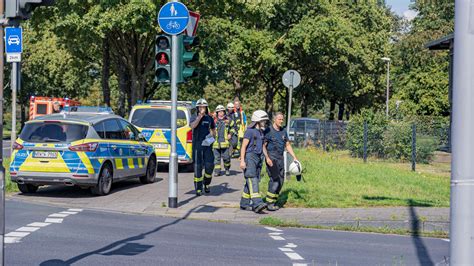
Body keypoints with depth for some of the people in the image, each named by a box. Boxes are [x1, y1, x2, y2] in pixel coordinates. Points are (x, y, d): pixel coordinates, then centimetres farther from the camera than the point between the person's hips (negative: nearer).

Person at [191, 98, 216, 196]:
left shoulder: (209, 118, 11)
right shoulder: (194, 117, 1)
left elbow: (213, 130, 24)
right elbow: (193, 126, -21)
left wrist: (212, 136, 4)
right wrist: (200, 116, -18)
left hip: (207, 145, 3)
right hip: (197, 145, -3)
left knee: (209, 165, -6)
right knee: (198, 166, -2)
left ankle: (206, 184, 16)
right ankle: (198, 189, 2)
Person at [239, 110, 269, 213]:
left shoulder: (261, 132, 17)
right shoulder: (250, 131, -7)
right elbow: (243, 146, -11)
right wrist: (242, 161, -18)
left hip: (258, 158, 9)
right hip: (249, 158, -9)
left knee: (251, 182, 9)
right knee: (252, 180, -18)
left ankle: (244, 204, 17)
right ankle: (257, 204, -31)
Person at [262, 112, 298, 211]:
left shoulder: (283, 131, 13)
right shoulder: (268, 131, -6)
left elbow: (288, 145, 19)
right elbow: (263, 146, -7)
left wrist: (295, 157, 13)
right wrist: (267, 158, -19)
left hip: (280, 158, 7)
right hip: (271, 158, -7)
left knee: (281, 180, 3)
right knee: (275, 179, -16)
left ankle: (273, 202, 10)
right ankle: (269, 203, -13)